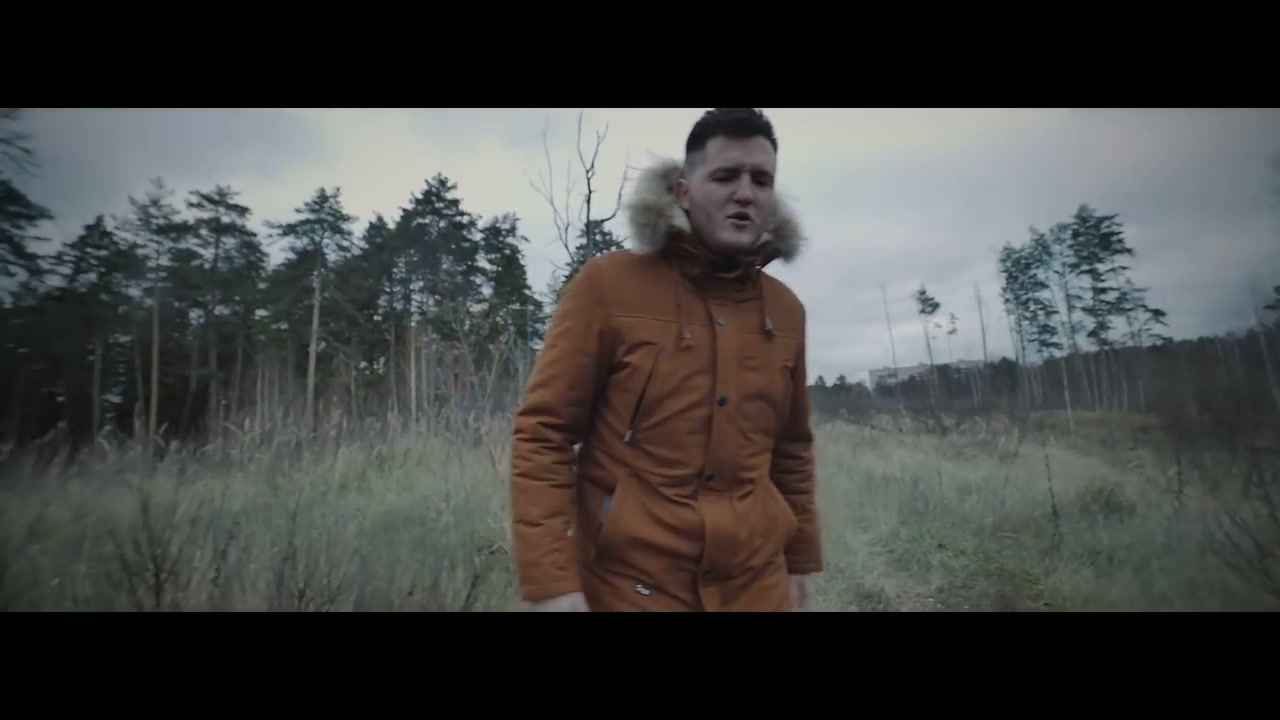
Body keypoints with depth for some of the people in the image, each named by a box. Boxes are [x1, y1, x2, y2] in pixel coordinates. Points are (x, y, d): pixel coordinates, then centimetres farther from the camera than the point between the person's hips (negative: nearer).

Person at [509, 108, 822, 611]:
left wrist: (800, 559, 15)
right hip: (630, 582, -3)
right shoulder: (607, 283, -11)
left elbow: (792, 448, 11)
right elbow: (542, 434, -11)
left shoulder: (785, 309, 2)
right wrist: (551, 580, -15)